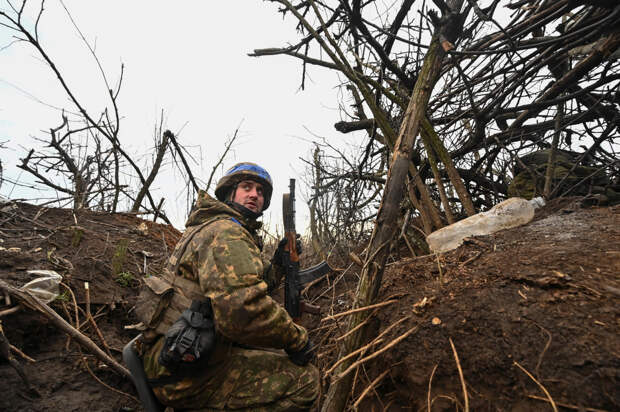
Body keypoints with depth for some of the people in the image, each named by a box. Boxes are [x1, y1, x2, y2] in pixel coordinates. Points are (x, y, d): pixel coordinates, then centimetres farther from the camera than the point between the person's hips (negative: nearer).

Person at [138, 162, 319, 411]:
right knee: (304, 379, -16)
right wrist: (296, 339, -17)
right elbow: (243, 309, -30)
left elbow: (248, 287, 17)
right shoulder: (225, 231, -17)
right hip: (185, 373, -10)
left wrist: (279, 264, 6)